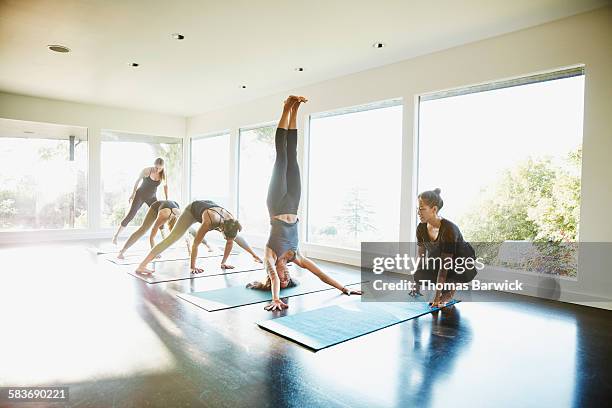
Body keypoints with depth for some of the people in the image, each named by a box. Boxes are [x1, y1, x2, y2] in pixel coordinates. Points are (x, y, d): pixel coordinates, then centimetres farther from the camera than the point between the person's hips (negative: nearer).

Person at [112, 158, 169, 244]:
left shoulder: (164, 174, -14)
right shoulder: (146, 170, -22)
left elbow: (165, 186, 2)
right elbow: (138, 181, -6)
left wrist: (167, 199, -1)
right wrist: (133, 194, -2)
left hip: (152, 197, 3)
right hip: (140, 195, -3)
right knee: (130, 215, -8)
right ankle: (116, 235, 3)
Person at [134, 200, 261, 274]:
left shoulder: (231, 222, -32)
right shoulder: (209, 222, -47)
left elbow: (230, 242, -14)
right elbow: (195, 244, -38)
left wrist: (223, 262, -5)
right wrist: (193, 267, -31)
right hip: (193, 209, -5)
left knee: (236, 236, 13)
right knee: (170, 239, -20)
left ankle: (254, 255, 35)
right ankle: (141, 266, -25)